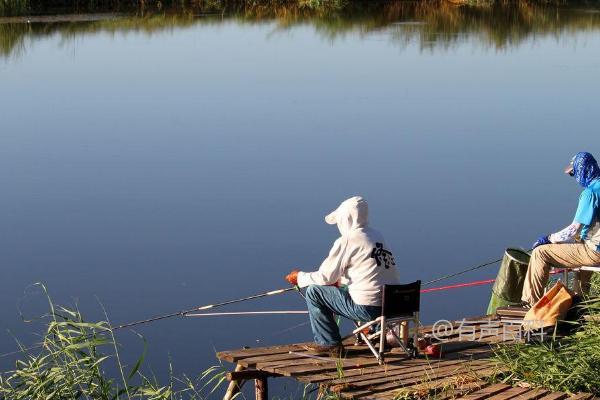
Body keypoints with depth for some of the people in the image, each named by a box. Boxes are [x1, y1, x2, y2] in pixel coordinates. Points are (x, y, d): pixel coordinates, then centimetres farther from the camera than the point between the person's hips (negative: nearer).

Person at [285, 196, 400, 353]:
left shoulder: (347, 241, -10)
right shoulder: (377, 236, 12)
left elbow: (325, 277, -4)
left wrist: (300, 277, 13)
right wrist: (339, 279, 31)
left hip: (368, 308, -8)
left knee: (313, 291, 5)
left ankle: (329, 343, 13)